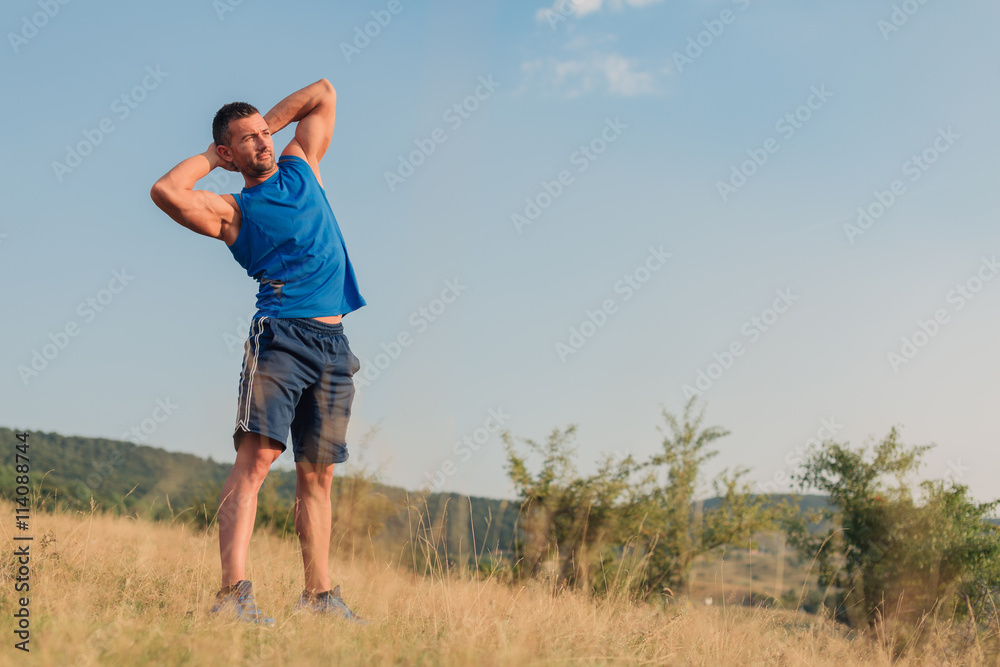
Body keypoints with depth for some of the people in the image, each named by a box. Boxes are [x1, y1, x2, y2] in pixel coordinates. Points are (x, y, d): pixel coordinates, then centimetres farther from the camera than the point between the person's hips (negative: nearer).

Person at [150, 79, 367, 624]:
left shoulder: (300, 165, 19)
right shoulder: (232, 211, 5)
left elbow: (323, 93, 28)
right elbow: (166, 191, -13)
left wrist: (269, 122, 24)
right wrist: (209, 157, 4)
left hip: (334, 345, 5)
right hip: (280, 336, -4)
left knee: (317, 473, 7)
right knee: (256, 457, -18)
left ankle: (319, 594, 12)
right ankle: (234, 591, -23)